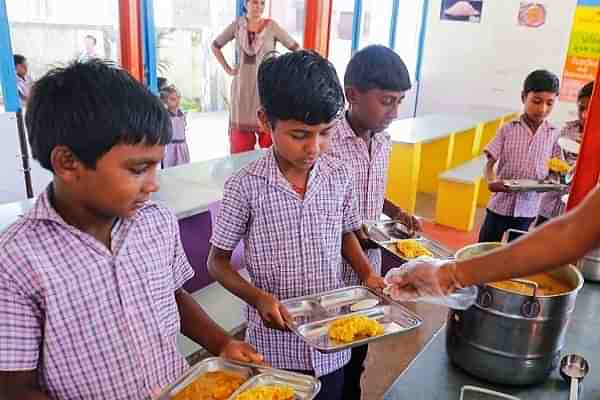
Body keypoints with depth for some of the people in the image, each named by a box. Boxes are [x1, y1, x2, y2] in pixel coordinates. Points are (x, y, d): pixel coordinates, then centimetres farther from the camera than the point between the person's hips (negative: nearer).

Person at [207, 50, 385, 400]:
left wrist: (366, 272, -6)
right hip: (274, 346, -3)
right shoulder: (246, 187, -17)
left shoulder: (340, 176, -7)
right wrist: (258, 298, -21)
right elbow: (218, 261, -7)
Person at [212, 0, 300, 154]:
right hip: (242, 86, 2)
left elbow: (296, 49, 1)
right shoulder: (237, 25, 3)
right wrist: (228, 69, 8)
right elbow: (215, 46, 15)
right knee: (240, 144, 5)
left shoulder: (272, 26, -3)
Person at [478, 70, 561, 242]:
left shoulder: (554, 135, 0)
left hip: (527, 210, 1)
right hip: (500, 205, -1)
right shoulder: (508, 129, -4)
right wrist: (491, 181, -24)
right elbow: (490, 164, -3)